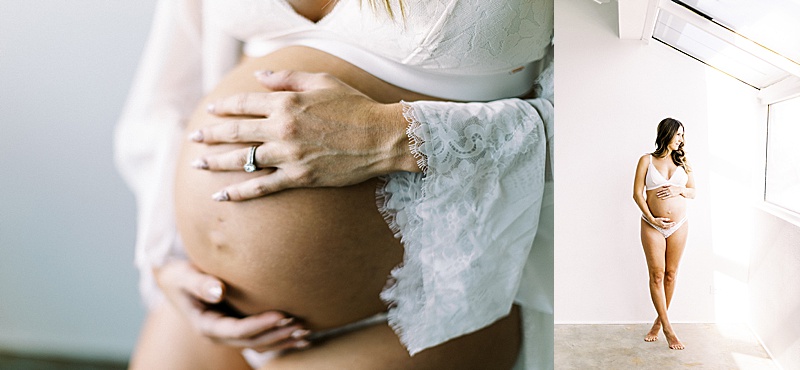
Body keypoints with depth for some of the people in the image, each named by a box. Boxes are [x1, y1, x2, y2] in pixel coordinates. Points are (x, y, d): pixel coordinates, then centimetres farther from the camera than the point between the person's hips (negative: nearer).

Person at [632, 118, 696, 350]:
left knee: (671, 274, 6)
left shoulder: (682, 161, 9)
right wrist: (651, 218, -13)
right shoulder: (647, 160, 0)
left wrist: (679, 190, -10)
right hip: (653, 225, -3)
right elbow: (637, 193, -3)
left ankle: (659, 322, 20)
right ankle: (667, 328, 4)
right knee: (656, 275, -4)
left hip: (679, 225, 3)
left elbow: (693, 192, 13)